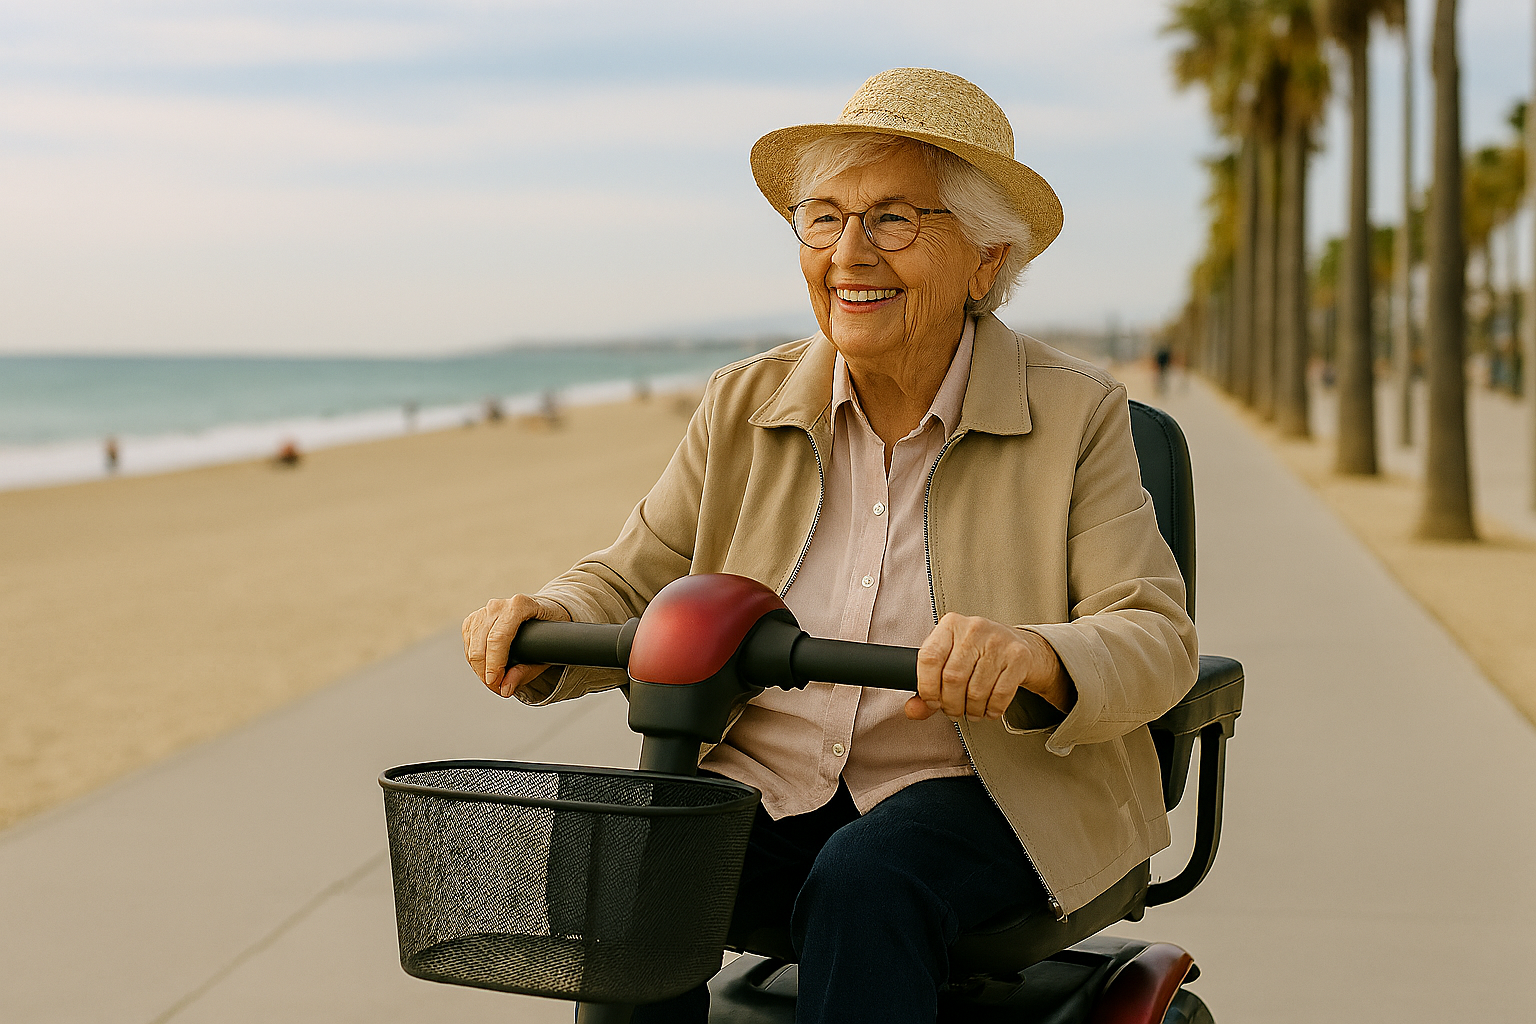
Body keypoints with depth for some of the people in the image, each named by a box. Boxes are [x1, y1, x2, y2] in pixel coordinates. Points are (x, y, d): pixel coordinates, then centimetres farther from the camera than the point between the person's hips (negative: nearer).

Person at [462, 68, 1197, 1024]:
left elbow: (1155, 642, -11)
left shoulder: (1077, 415, -4)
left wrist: (1031, 653, -35)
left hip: (978, 800, -2)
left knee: (862, 887, -34)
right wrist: (538, 623, -17)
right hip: (765, 793, 3)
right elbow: (630, 588, 7)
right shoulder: (747, 407, 5)